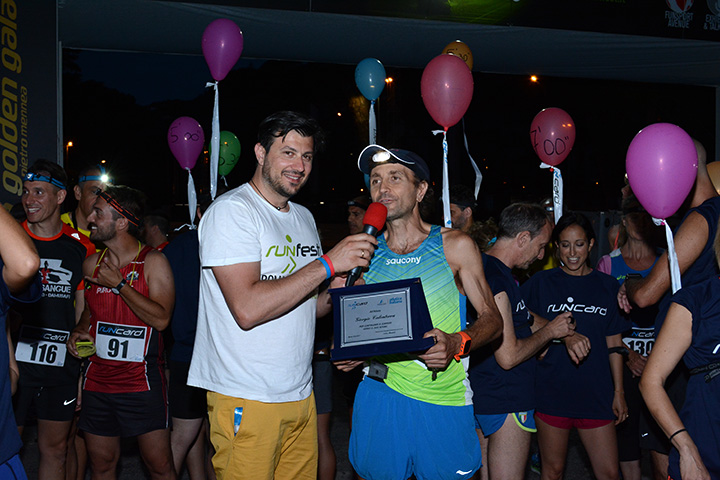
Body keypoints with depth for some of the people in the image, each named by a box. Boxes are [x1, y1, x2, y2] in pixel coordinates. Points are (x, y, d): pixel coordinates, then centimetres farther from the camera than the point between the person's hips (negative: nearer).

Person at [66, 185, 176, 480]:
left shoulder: (153, 262, -6)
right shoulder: (92, 264, 10)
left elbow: (161, 319, -17)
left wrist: (119, 283, -16)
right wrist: (80, 331, 5)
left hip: (141, 382, -5)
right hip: (97, 379, 5)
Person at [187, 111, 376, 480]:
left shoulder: (304, 218, 14)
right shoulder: (231, 210, -11)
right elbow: (247, 309, -23)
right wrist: (327, 263, -19)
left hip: (301, 394, 7)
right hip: (246, 399, -7)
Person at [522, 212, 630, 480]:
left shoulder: (607, 286, 7)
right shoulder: (541, 282, 1)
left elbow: (614, 344, 9)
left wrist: (619, 391, 7)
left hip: (596, 393, 2)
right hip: (551, 391, -1)